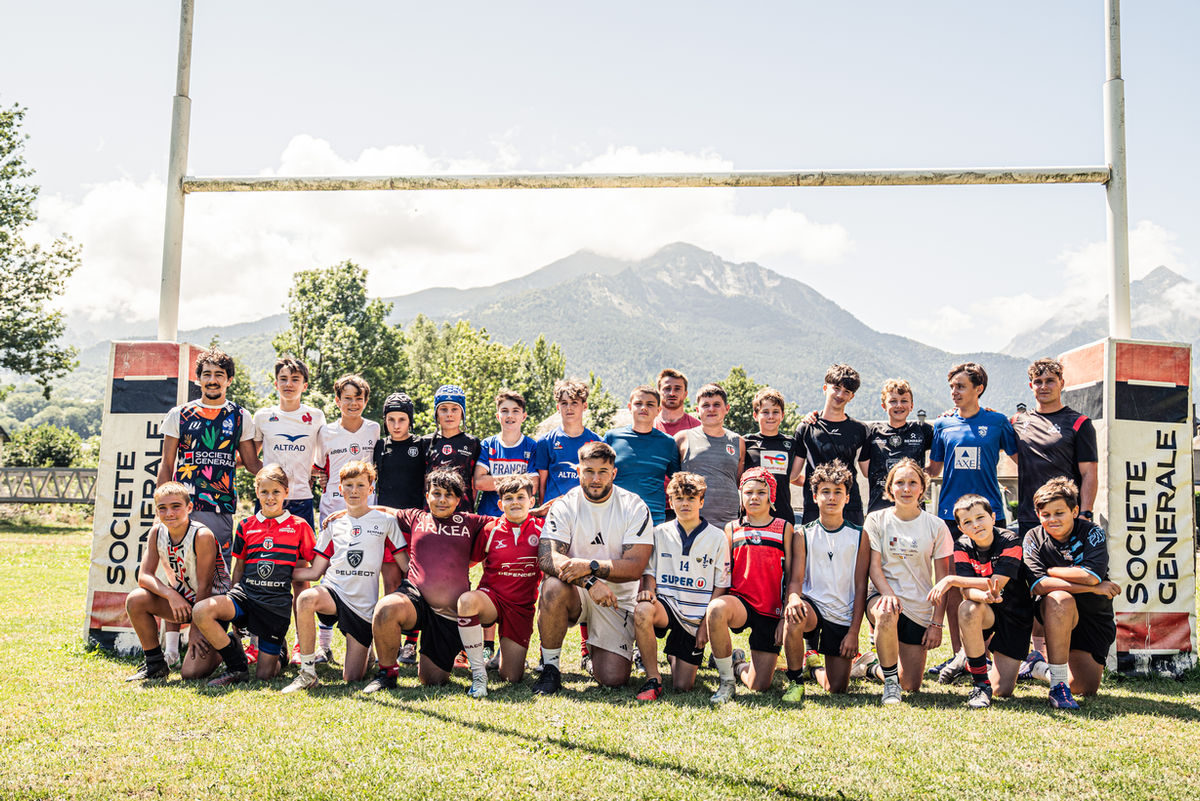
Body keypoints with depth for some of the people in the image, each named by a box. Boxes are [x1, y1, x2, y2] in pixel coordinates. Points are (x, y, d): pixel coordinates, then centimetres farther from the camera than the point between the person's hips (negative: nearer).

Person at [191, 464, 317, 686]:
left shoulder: (299, 526, 3)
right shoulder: (246, 526, 10)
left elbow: (303, 571, 6)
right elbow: (239, 568, 17)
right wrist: (233, 605, 11)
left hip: (277, 604, -3)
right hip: (245, 595, 3)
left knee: (264, 674, -6)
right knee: (200, 612, -28)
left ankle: (278, 651, 33)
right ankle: (237, 667, -9)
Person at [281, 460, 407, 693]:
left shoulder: (386, 521, 5)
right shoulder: (333, 524, 12)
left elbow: (406, 568, 4)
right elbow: (315, 572, 13)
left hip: (363, 604, -1)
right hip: (332, 590, 2)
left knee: (352, 677, -6)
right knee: (305, 600, -36)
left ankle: (366, 648, 30)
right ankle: (307, 673, -23)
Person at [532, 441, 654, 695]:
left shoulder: (634, 507, -6)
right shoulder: (564, 506, -5)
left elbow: (635, 567, -14)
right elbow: (546, 557, -19)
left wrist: (590, 566, -28)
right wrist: (589, 581, -33)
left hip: (618, 600, 0)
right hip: (576, 593, 0)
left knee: (613, 678, -12)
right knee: (554, 587, -36)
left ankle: (594, 648, 25)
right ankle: (549, 667, -14)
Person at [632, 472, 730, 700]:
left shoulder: (717, 538, 1)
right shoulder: (660, 533, 5)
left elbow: (721, 586, 2)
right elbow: (649, 571, 8)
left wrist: (707, 623, -5)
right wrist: (648, 590, -15)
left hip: (696, 616, 0)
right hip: (666, 604, 0)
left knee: (683, 686, -4)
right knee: (642, 611, -38)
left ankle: (673, 655, 33)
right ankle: (653, 679, -20)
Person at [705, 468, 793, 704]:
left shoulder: (784, 528, 6)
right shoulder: (732, 529, 10)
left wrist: (785, 617, -3)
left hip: (772, 611, 0)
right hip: (740, 602, 0)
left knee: (759, 686, -8)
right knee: (716, 609, -38)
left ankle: (739, 666, 31)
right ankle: (726, 680, -15)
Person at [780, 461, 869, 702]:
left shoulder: (859, 536, 4)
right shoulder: (803, 535, 3)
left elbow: (860, 586, 1)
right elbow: (795, 579, -5)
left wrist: (854, 631, -6)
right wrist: (794, 598, -30)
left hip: (843, 617, 1)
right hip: (812, 606, -1)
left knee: (837, 688, -3)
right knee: (794, 617, -38)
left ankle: (816, 667, 35)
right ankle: (796, 681, -14)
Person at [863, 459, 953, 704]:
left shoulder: (936, 526, 2)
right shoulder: (877, 520, 1)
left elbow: (942, 578, 3)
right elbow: (874, 566, -5)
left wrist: (937, 622, -3)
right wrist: (888, 593, -25)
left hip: (920, 609, 2)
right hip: (883, 595, -2)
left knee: (911, 685, 0)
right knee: (886, 615, -41)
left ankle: (880, 669, 34)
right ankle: (890, 678, -17)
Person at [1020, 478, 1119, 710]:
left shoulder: (1092, 533, -9)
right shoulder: (1034, 538, -8)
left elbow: (1091, 575, -26)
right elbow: (1039, 585, -22)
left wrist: (1049, 570, -16)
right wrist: (1093, 588, -22)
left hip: (1094, 617, 2)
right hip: (1054, 612, -1)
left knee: (1087, 688, -8)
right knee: (1061, 598, -38)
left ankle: (1040, 667, 26)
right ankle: (1058, 685, -30)